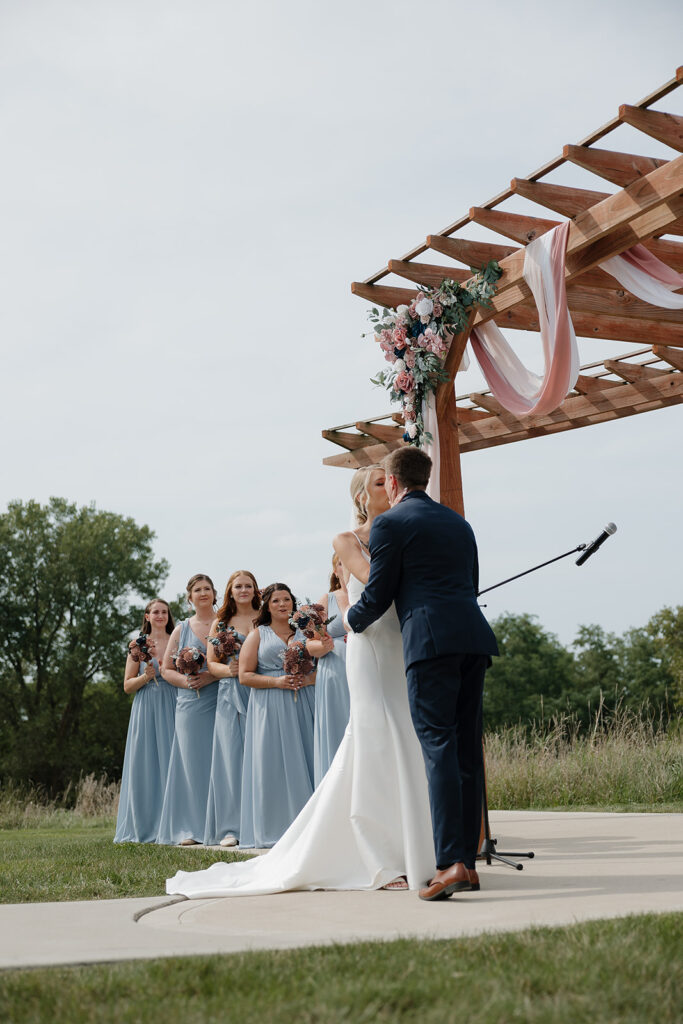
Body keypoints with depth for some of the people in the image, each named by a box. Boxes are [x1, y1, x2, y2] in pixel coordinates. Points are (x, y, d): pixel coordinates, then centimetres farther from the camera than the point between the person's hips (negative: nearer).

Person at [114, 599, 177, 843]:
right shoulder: (138, 645, 8)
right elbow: (127, 685, 7)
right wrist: (146, 676, -11)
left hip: (171, 710, 0)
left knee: (170, 764, -3)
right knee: (144, 766, -1)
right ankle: (144, 827, 4)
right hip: (146, 710, 1)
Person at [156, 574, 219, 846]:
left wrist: (212, 676, -14)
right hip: (191, 705, 2)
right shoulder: (182, 629, 15)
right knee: (192, 763, -1)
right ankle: (192, 828, 3)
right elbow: (166, 669, 15)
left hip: (221, 702, -2)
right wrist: (185, 680, -5)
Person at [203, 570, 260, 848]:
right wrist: (228, 669, -10)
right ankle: (232, 828, -2)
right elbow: (211, 663, 10)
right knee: (231, 756, -3)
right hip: (230, 696, 1)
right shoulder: (220, 623, 14)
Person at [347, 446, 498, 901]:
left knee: (438, 745, -12)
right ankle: (468, 862, 10)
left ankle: (451, 862, -21)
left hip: (430, 640, -7)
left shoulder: (390, 524, 2)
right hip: (474, 635, 7)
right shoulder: (458, 522, 23)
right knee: (467, 748, 8)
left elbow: (378, 597, 2)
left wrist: (350, 620, 23)